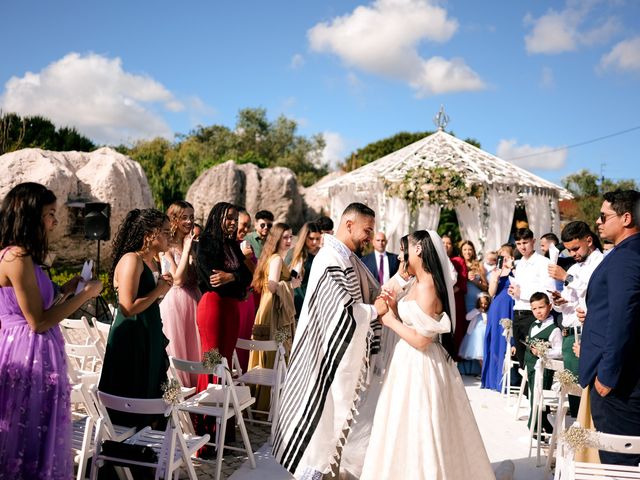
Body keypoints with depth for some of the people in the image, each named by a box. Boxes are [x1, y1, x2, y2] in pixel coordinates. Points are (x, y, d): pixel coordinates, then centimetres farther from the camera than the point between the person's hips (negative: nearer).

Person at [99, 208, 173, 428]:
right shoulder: (131, 260, -16)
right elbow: (128, 308, -24)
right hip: (131, 341, -9)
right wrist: (159, 290, -13)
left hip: (150, 340, 9)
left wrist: (164, 286, 3)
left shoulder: (152, 262, 11)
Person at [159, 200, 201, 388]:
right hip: (174, 301, -5)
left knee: (195, 348, 9)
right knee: (176, 349, 3)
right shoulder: (167, 247, -5)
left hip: (194, 300, 5)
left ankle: (194, 386, 19)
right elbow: (177, 278, -16)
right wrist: (186, 249, -15)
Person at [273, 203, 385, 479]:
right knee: (323, 410, 2)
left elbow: (375, 292, 12)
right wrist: (376, 311, -14)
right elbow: (345, 312, -27)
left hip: (345, 351, 9)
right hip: (329, 351, -9)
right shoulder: (331, 260, -21)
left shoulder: (350, 259, 8)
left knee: (335, 412, 19)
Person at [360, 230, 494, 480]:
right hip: (411, 362, 10)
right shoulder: (418, 284, 10)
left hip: (421, 365, -10)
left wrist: (391, 321, -12)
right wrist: (396, 310, 1)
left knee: (417, 430, 2)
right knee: (409, 428, 17)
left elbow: (421, 340, -23)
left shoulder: (428, 286, -20)